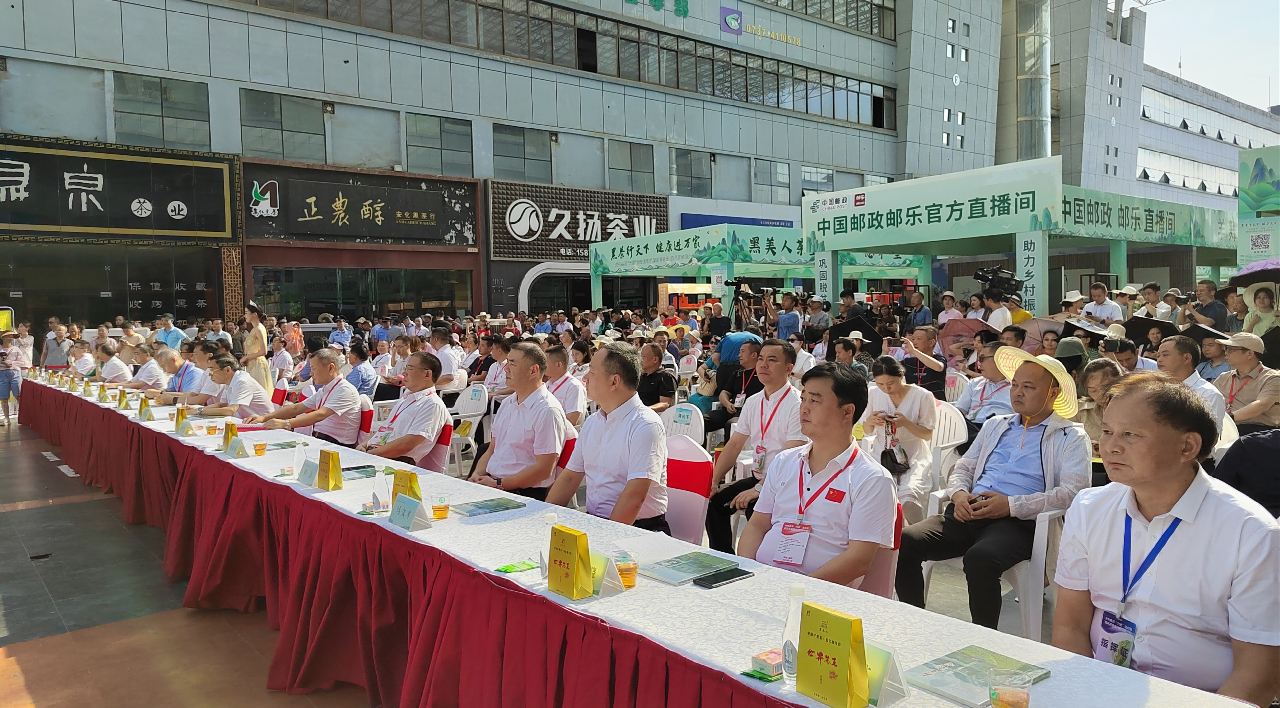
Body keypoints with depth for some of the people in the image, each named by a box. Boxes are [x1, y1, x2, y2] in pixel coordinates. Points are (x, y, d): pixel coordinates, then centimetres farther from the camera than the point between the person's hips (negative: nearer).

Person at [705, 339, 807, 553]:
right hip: (758, 477, 7)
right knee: (715, 500, -9)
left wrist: (758, 489, -24)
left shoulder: (797, 404, -15)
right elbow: (735, 444, 11)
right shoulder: (753, 401, 9)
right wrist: (714, 482, 0)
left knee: (755, 508, -30)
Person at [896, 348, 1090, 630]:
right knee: (904, 542, -21)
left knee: (979, 558, -39)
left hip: (1019, 522, -5)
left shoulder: (1071, 437, 8)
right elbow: (963, 467, 27)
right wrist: (959, 493, 2)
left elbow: (1072, 492, -7)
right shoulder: (995, 425, 26)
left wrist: (1012, 505, -16)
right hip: (969, 512, 5)